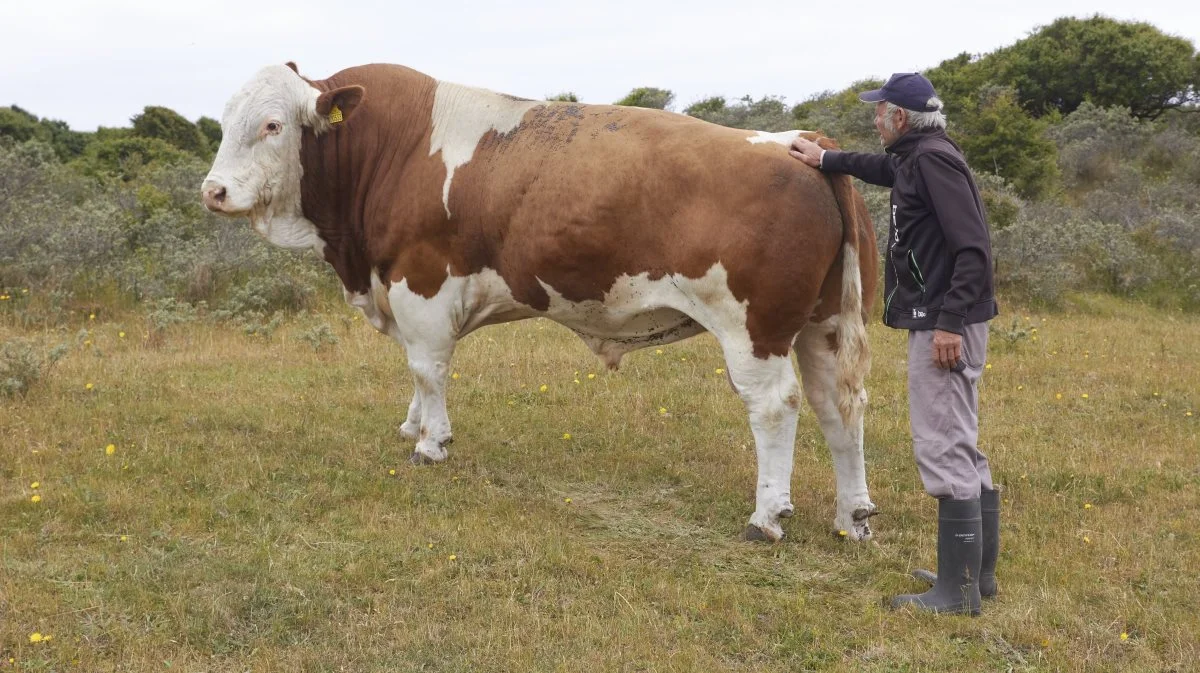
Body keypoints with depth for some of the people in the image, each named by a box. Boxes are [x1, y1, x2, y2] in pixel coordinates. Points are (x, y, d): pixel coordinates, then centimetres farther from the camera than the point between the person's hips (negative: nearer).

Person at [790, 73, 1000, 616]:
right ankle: (978, 571, 23)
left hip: (943, 325, -10)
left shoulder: (934, 159, -14)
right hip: (941, 320, 10)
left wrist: (950, 322, -24)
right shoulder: (914, 158, 15)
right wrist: (825, 159, 49)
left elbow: (973, 247, -22)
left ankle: (958, 590, -4)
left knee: (943, 449, -8)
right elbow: (881, 168, 40)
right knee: (961, 447, 14)